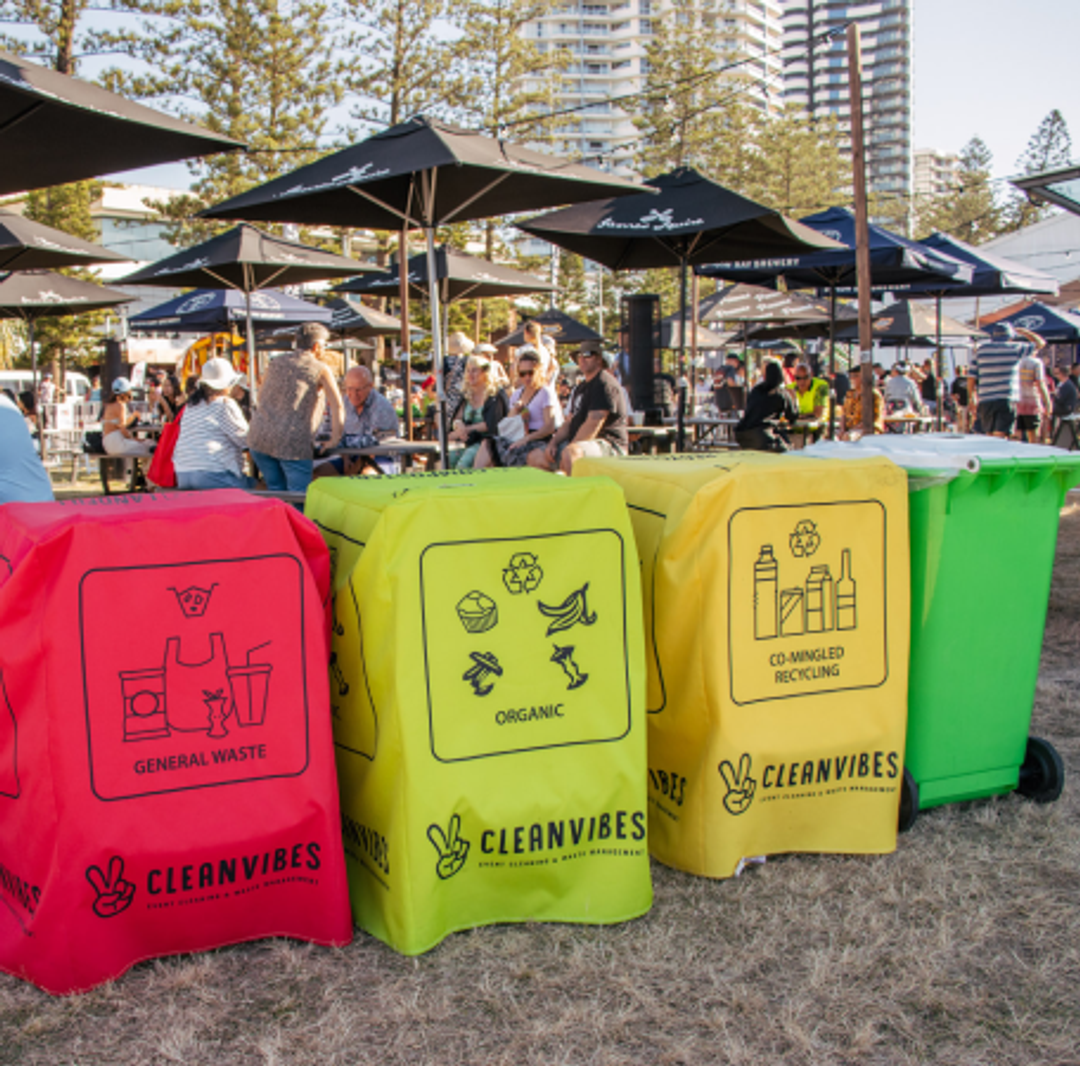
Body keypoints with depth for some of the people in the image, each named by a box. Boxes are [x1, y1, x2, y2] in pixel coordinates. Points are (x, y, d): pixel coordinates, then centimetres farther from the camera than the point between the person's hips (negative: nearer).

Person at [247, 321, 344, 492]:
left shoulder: (275, 363, 18)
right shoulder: (320, 369, 3)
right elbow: (338, 406, -4)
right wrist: (335, 439, 3)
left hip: (258, 439, 5)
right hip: (292, 442, -5)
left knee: (276, 492, 16)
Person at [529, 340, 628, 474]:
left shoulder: (605, 383, -10)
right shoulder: (581, 387, 22)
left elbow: (594, 423, -19)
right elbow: (571, 422, 21)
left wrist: (569, 448, -20)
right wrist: (553, 442, 3)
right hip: (580, 444, 10)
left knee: (570, 453, -40)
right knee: (535, 457, -1)